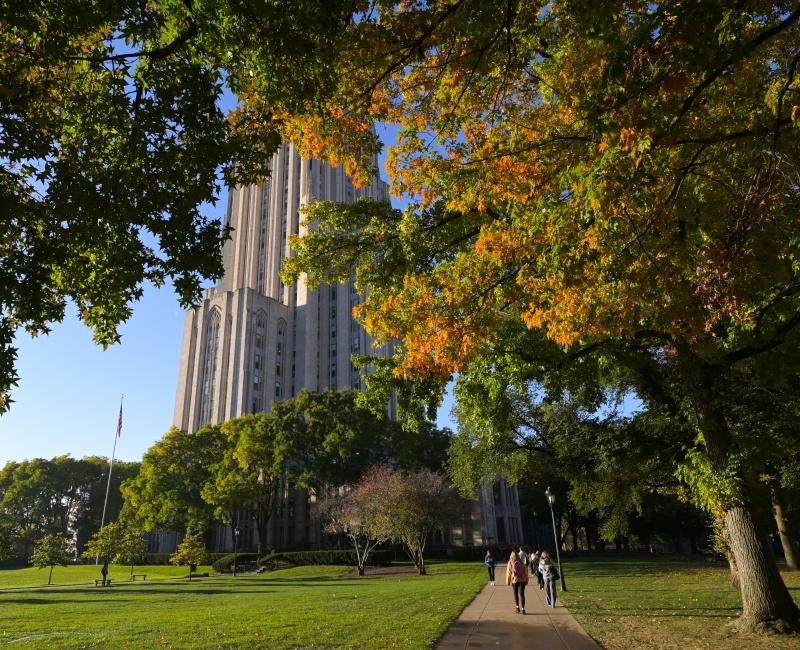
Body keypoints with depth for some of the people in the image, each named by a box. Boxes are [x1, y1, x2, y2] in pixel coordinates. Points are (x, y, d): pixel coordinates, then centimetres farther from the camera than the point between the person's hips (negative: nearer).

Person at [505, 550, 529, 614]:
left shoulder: (510, 563, -3)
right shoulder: (521, 563, 2)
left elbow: (508, 572, -2)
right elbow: (525, 571, 6)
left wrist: (508, 581, 5)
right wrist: (526, 580, 14)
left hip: (514, 580, -1)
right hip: (522, 580, 1)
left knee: (515, 594, 16)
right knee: (521, 594, 5)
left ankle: (517, 607, 12)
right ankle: (522, 608, -2)